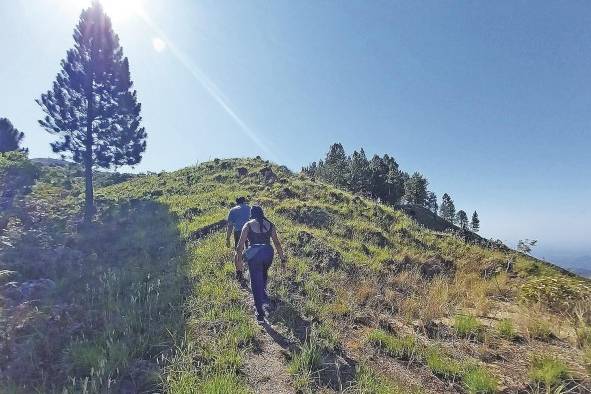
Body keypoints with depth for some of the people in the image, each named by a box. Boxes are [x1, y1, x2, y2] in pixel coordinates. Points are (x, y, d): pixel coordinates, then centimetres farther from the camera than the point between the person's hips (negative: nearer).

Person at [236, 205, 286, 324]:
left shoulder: (248, 225, 1)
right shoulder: (270, 225, 7)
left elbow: (241, 245, -2)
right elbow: (277, 243, 6)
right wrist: (282, 259, 11)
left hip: (254, 255, -3)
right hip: (268, 253, 3)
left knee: (256, 283, 6)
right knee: (263, 276, 30)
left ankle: (260, 314, 7)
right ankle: (264, 301, 32)